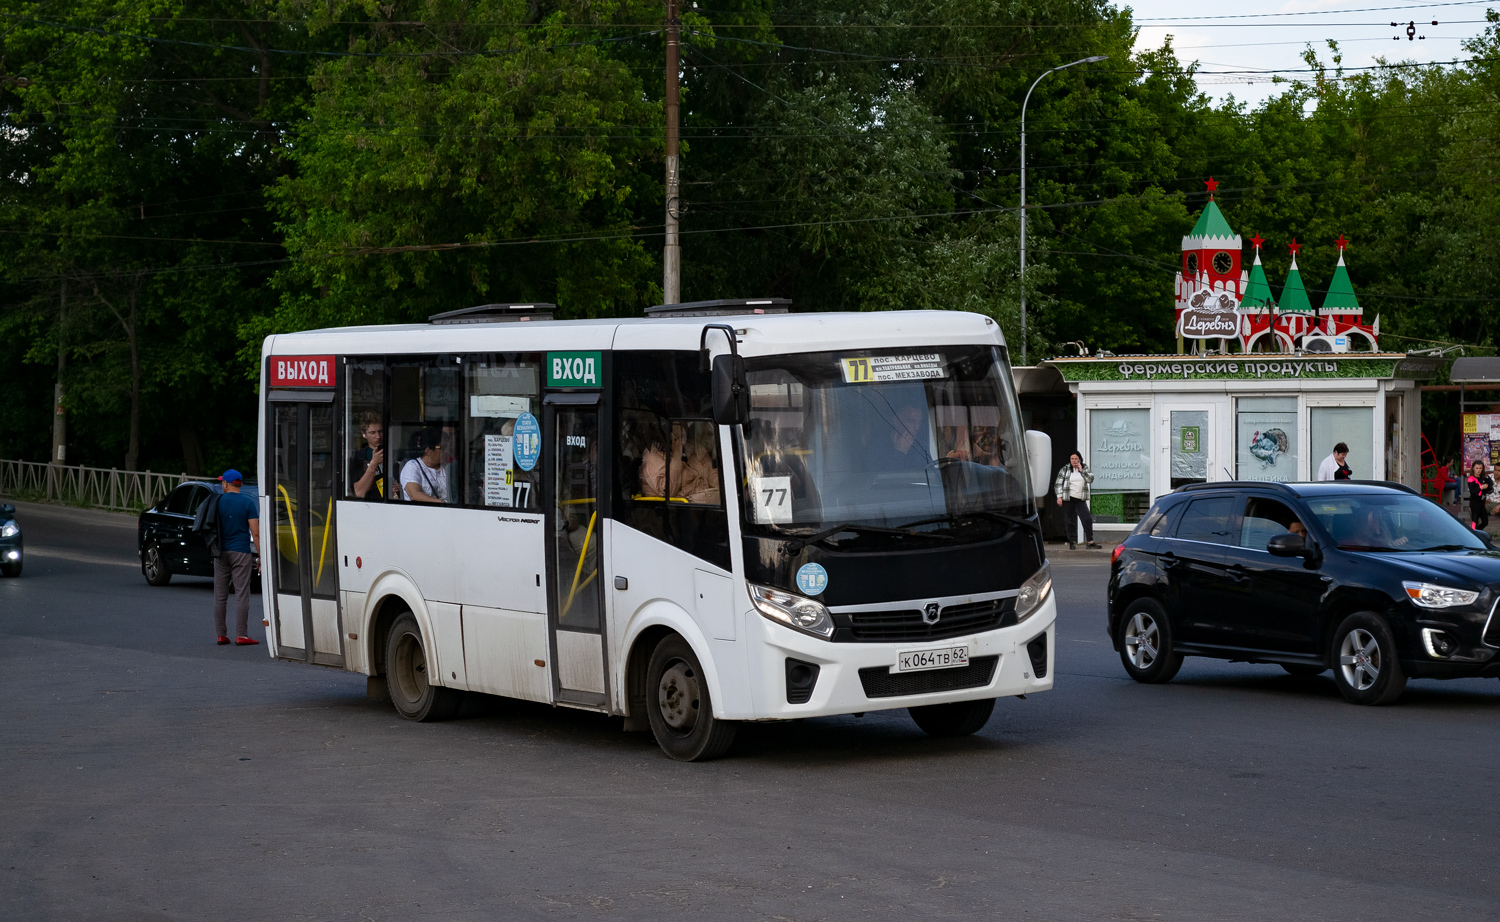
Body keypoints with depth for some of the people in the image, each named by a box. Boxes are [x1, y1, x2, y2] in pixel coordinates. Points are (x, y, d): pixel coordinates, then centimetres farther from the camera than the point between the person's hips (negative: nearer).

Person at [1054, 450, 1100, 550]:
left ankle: (1090, 541, -2)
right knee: (1070, 521, 2)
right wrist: (1059, 497, -7)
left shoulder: (1085, 468, 8)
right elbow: (1058, 484, 1)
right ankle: (1072, 543, 11)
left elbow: (1090, 479, -4)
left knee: (1088, 519, -7)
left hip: (1080, 499, 2)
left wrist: (1082, 470, -11)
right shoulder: (1065, 470, 1)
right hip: (1068, 499, -2)